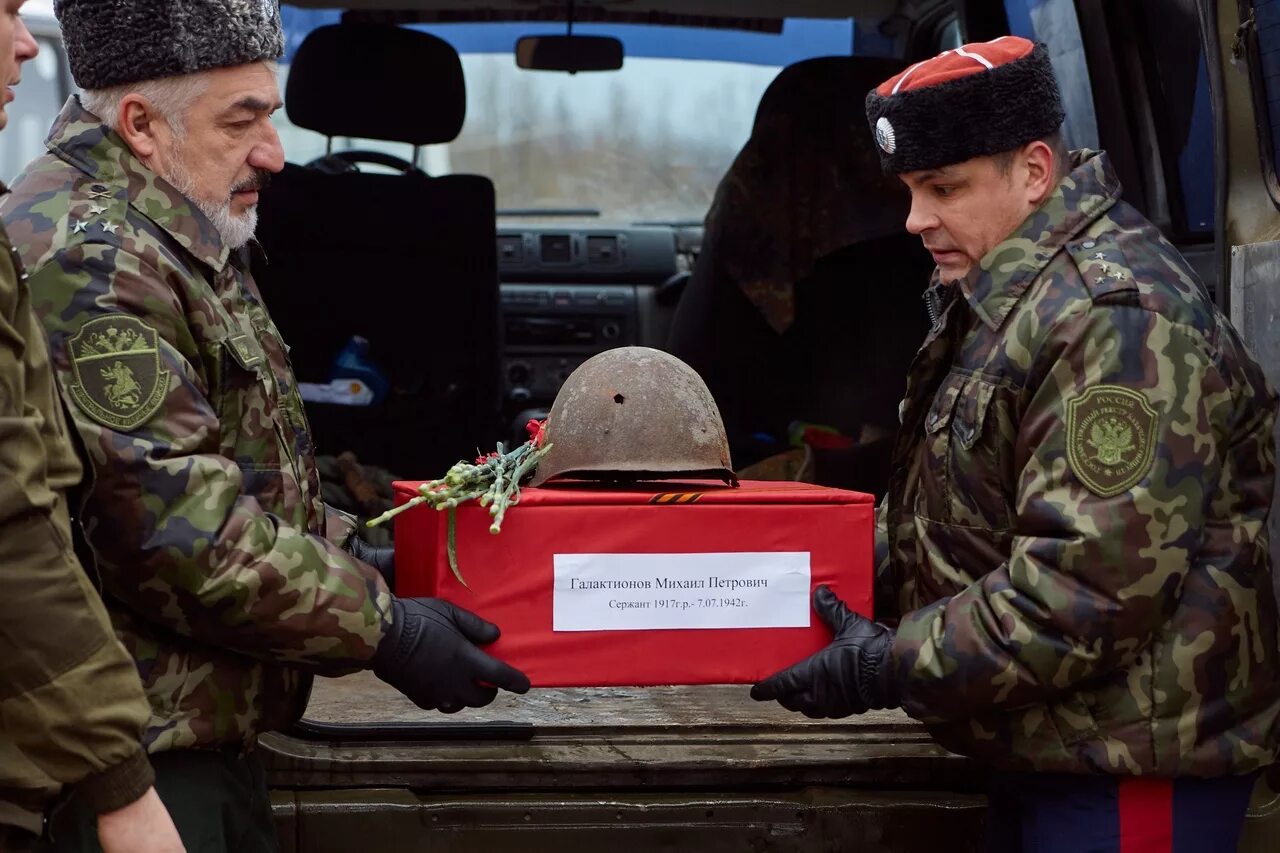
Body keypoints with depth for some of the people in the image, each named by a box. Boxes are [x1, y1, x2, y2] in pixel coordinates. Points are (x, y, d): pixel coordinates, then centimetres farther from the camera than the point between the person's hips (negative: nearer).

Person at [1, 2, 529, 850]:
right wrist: (384, 631, -17)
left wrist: (350, 555, 13)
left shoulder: (174, 243, 17)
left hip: (210, 734, 10)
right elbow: (175, 530, -24)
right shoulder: (87, 264, -19)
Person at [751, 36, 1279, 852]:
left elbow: (1088, 586, -27)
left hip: (1133, 778, -10)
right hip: (1047, 752, 10)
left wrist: (889, 669, -21)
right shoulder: (1006, 298, 13)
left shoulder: (1112, 318, -21)